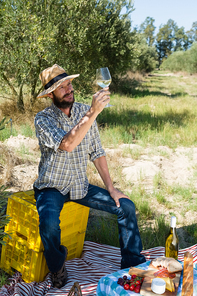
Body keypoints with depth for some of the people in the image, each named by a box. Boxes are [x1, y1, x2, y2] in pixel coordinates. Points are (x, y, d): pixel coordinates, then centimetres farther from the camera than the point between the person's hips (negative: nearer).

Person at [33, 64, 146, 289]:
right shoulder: (43, 119, -14)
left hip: (80, 186, 5)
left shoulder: (85, 112, 0)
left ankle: (133, 264, 12)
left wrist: (110, 188, -1)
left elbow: (97, 153, 4)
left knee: (126, 206, -6)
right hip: (51, 188, -4)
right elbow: (67, 145, -34)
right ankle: (57, 267, -1)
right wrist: (93, 112, -39)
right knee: (49, 223, -34)